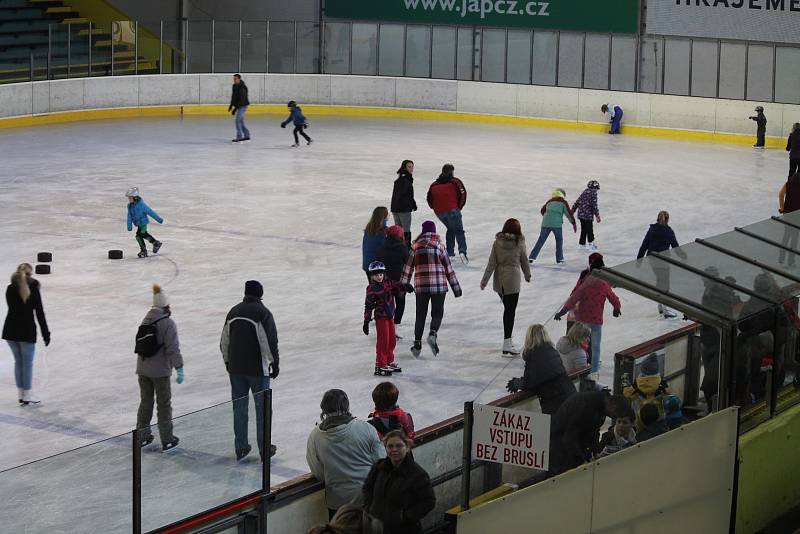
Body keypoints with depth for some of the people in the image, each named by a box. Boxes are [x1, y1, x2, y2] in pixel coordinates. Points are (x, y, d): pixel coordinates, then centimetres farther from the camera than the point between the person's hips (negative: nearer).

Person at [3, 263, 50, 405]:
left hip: (10, 329, 4)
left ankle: (21, 393, 19)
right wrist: (46, 333, -3)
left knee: (18, 361, 16)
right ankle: (27, 395, 8)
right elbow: (40, 313, -8)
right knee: (27, 363, 4)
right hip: (27, 330, -4)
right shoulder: (33, 290, -8)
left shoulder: (10, 289, 3)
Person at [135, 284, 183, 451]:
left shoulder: (146, 320, 5)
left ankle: (142, 437, 27)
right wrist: (179, 369, -16)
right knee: (164, 404, 6)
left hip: (142, 369, 6)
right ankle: (167, 440, 14)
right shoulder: (167, 323, -17)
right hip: (160, 371, -6)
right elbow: (173, 348, -20)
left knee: (145, 402, 18)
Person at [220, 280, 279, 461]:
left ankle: (240, 448, 17)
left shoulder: (234, 311, 6)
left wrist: (228, 362, 25)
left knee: (239, 407, 12)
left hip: (236, 368, 5)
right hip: (257, 368, -5)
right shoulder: (262, 312, -12)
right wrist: (275, 363, -4)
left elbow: (224, 341, 13)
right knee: (262, 407, 5)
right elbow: (270, 341, -15)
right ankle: (264, 449, 9)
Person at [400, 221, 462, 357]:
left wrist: (403, 285, 10)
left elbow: (408, 266, 4)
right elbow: (448, 268, 5)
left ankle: (417, 344, 8)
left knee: (420, 315, 10)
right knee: (437, 313, 7)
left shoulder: (416, 245, 5)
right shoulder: (439, 246, 3)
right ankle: (433, 333, -19)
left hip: (421, 286, 1)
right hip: (439, 285, -1)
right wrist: (456, 287, 11)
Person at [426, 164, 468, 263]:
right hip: (452, 210, -5)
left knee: (450, 229, 25)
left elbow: (430, 199, 15)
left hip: (439, 212, 5)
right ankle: (462, 251, -27)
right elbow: (462, 194, -5)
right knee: (459, 230, -3)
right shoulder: (455, 182, 4)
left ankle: (450, 252, 19)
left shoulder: (434, 185, 17)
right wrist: (459, 207, 7)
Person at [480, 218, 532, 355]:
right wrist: (528, 276, 21)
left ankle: (509, 338, 27)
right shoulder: (519, 243, -8)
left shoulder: (497, 242, -2)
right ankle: (507, 345, -4)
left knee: (508, 308, 20)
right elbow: (524, 262, 3)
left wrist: (484, 280, 1)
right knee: (510, 311, 0)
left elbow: (492, 263, -4)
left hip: (498, 281, 4)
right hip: (512, 281, -3)